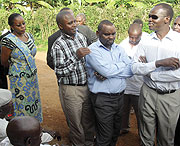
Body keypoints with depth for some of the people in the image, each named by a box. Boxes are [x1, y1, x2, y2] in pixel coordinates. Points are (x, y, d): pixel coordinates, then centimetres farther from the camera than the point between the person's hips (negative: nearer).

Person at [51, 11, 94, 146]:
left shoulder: (81, 36, 4)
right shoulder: (58, 45, -16)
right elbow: (60, 72, -21)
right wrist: (76, 57, -28)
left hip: (87, 85, 6)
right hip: (71, 90, -5)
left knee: (88, 119, 20)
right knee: (75, 122, 11)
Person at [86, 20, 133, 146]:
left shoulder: (119, 49, 9)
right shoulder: (93, 50, -9)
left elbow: (131, 70, -4)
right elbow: (107, 70, -22)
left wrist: (106, 74, -16)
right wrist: (123, 64, -5)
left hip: (120, 96, 6)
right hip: (103, 99, -6)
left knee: (116, 133, 18)